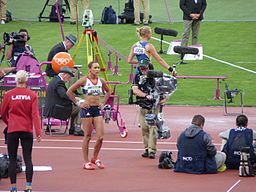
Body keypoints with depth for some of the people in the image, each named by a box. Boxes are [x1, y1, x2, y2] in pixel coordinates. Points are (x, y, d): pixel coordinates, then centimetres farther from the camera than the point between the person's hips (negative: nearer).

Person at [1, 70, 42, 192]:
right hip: (27, 130, 0)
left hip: (12, 131, 0)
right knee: (27, 158, 3)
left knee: (12, 159, 6)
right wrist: (38, 132, -10)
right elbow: (35, 114, -8)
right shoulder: (32, 95, -2)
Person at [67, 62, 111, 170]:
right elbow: (69, 92, -6)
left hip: (97, 109, 4)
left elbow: (108, 92, 26)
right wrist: (78, 103, -7)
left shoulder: (101, 81, 7)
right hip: (87, 109, -4)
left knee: (100, 137, -2)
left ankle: (95, 158, 20)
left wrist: (103, 103, 14)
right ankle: (86, 162, 8)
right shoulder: (84, 80, -7)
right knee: (87, 136, 0)